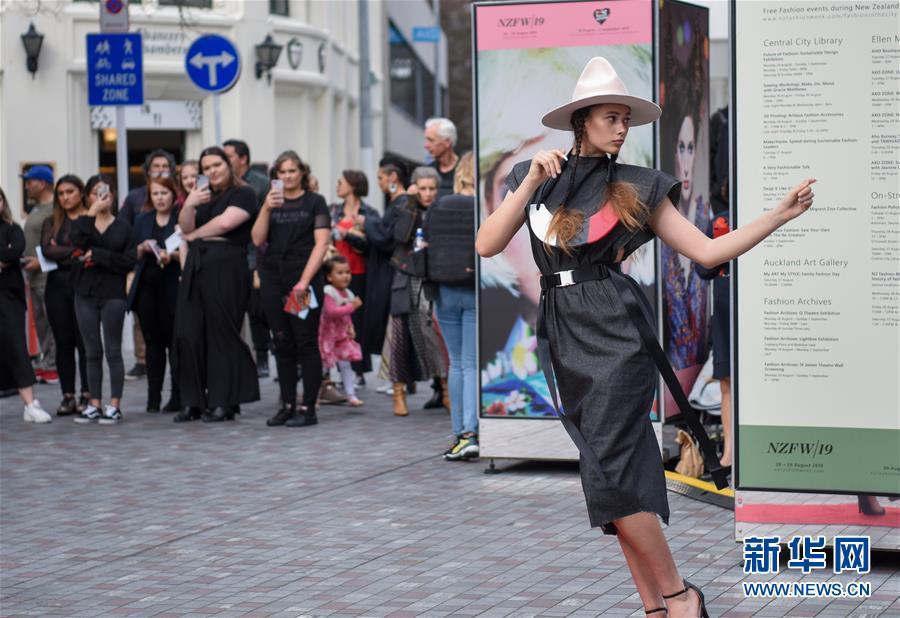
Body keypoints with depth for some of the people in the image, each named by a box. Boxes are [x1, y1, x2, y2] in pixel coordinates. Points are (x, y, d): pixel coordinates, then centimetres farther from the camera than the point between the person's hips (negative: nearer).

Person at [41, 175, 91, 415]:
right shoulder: (52, 223, 13)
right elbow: (47, 250, -2)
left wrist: (62, 253, -8)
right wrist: (77, 251, -10)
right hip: (58, 285, 4)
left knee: (85, 341, -4)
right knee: (63, 342, 4)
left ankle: (87, 395, 2)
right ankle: (68, 396, 8)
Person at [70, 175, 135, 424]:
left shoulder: (122, 227, 4)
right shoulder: (80, 223, 8)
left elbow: (129, 262, -6)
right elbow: (78, 243, -15)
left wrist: (97, 255, -13)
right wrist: (91, 214, -15)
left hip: (113, 294, -2)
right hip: (85, 294, 2)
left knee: (113, 351, -1)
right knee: (93, 352, 6)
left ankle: (114, 406, 1)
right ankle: (95, 405, 11)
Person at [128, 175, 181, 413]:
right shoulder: (142, 220, 15)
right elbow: (132, 254, 14)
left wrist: (172, 255, -20)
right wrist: (143, 248, -6)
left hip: (173, 288, -4)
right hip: (147, 288, 4)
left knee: (174, 341, -5)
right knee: (153, 342, 6)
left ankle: (178, 396, 0)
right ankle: (153, 397, 8)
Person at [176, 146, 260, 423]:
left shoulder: (243, 193, 1)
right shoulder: (203, 195, 22)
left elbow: (225, 222, -13)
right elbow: (185, 226, 9)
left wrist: (194, 235, 2)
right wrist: (188, 206, -12)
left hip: (226, 268, -7)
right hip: (196, 267, 7)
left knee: (222, 335, -6)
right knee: (189, 334, 1)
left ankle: (223, 402, -2)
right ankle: (195, 401, 7)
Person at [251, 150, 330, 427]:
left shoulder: (315, 202, 3)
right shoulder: (271, 202, 13)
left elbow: (321, 243, -5)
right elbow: (257, 240, 3)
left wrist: (305, 280, -14)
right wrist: (266, 208, -10)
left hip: (304, 280, -4)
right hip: (273, 279, 4)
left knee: (306, 343, -5)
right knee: (282, 344, 6)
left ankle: (308, 408, -3)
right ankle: (287, 405, 11)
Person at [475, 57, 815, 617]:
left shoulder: (637, 187, 5)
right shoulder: (535, 179, 12)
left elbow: (707, 251, 3)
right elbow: (488, 245, 1)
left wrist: (781, 214, -4)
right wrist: (533, 182, -6)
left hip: (616, 334, -3)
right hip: (564, 336, 3)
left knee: (609, 473, -15)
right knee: (619, 477, 4)